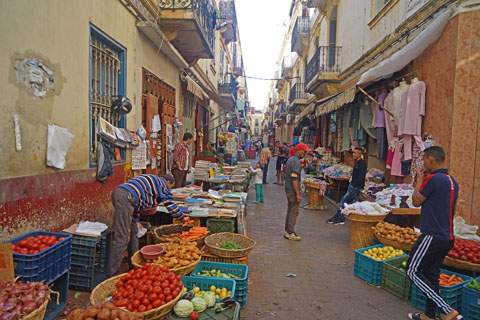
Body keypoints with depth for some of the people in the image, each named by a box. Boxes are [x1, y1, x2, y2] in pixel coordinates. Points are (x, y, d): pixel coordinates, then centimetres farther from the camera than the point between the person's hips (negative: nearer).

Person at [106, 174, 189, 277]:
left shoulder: (152, 180, 31)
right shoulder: (162, 183, 8)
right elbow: (170, 204, 8)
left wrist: (135, 219, 36)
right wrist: (182, 218, 22)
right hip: (126, 197, -10)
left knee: (132, 231, 17)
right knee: (122, 238, -9)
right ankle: (112, 274, -6)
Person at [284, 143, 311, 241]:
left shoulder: (290, 159, 15)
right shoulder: (296, 161, -17)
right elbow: (294, 178, -23)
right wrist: (298, 194, -21)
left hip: (288, 189, 10)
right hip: (293, 191, -10)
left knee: (290, 211, 14)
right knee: (294, 212, -3)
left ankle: (287, 231, 21)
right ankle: (291, 233, 3)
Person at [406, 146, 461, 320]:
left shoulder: (433, 179, -18)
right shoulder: (452, 181, 12)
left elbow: (416, 201, -7)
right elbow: (451, 210, 19)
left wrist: (419, 180, 2)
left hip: (433, 236, -9)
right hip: (447, 237, 9)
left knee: (412, 271, 0)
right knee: (431, 275, 17)